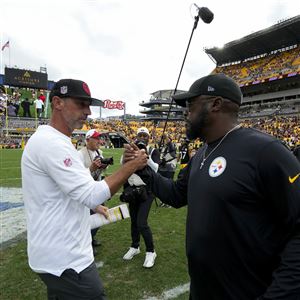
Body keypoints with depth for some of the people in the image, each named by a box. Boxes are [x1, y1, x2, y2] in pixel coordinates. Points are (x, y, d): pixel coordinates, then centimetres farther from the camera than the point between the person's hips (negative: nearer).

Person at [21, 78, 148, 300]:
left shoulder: (52, 141, 11)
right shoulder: (50, 142, -22)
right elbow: (92, 194, -27)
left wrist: (94, 206, 18)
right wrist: (132, 165, -19)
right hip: (65, 260, -10)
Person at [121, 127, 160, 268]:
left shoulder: (153, 151, -4)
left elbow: (155, 169, -21)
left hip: (147, 190, -4)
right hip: (132, 189, 4)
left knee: (141, 223, -11)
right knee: (134, 220, 15)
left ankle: (151, 251, 10)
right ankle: (135, 247, 37)